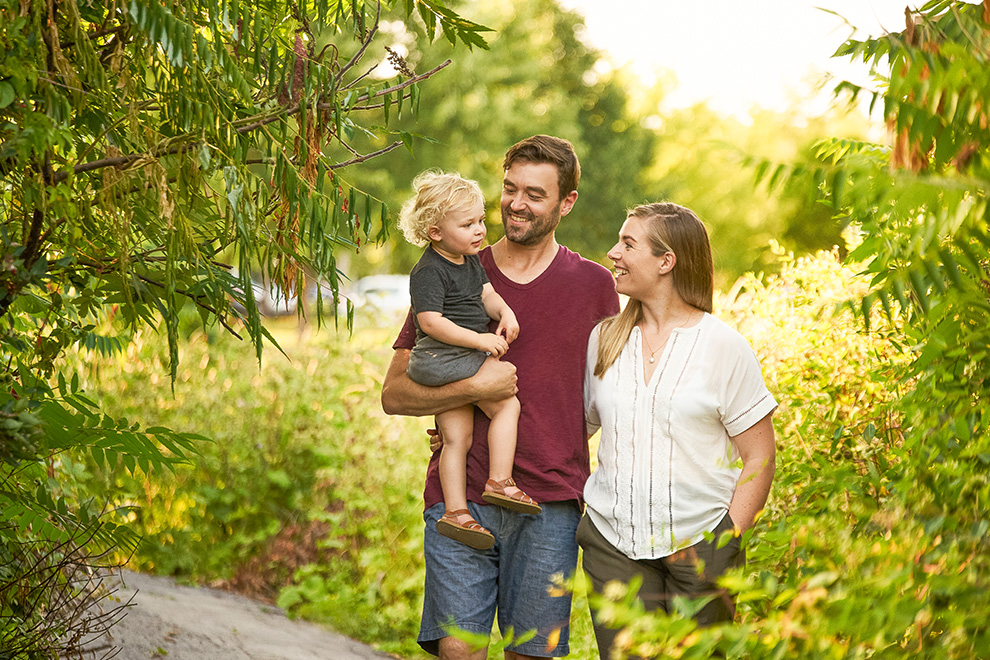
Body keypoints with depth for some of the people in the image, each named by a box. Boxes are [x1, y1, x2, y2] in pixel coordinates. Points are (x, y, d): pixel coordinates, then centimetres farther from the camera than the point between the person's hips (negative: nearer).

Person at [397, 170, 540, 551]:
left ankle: (455, 511, 2)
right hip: (443, 358, -9)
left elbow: (486, 293, 16)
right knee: (507, 404, -10)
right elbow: (430, 322, -21)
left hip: (465, 359, 9)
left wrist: (504, 312, -8)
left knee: (456, 438, 4)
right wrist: (480, 340, -22)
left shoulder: (472, 260, 15)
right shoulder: (429, 271, -15)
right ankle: (500, 481, -7)